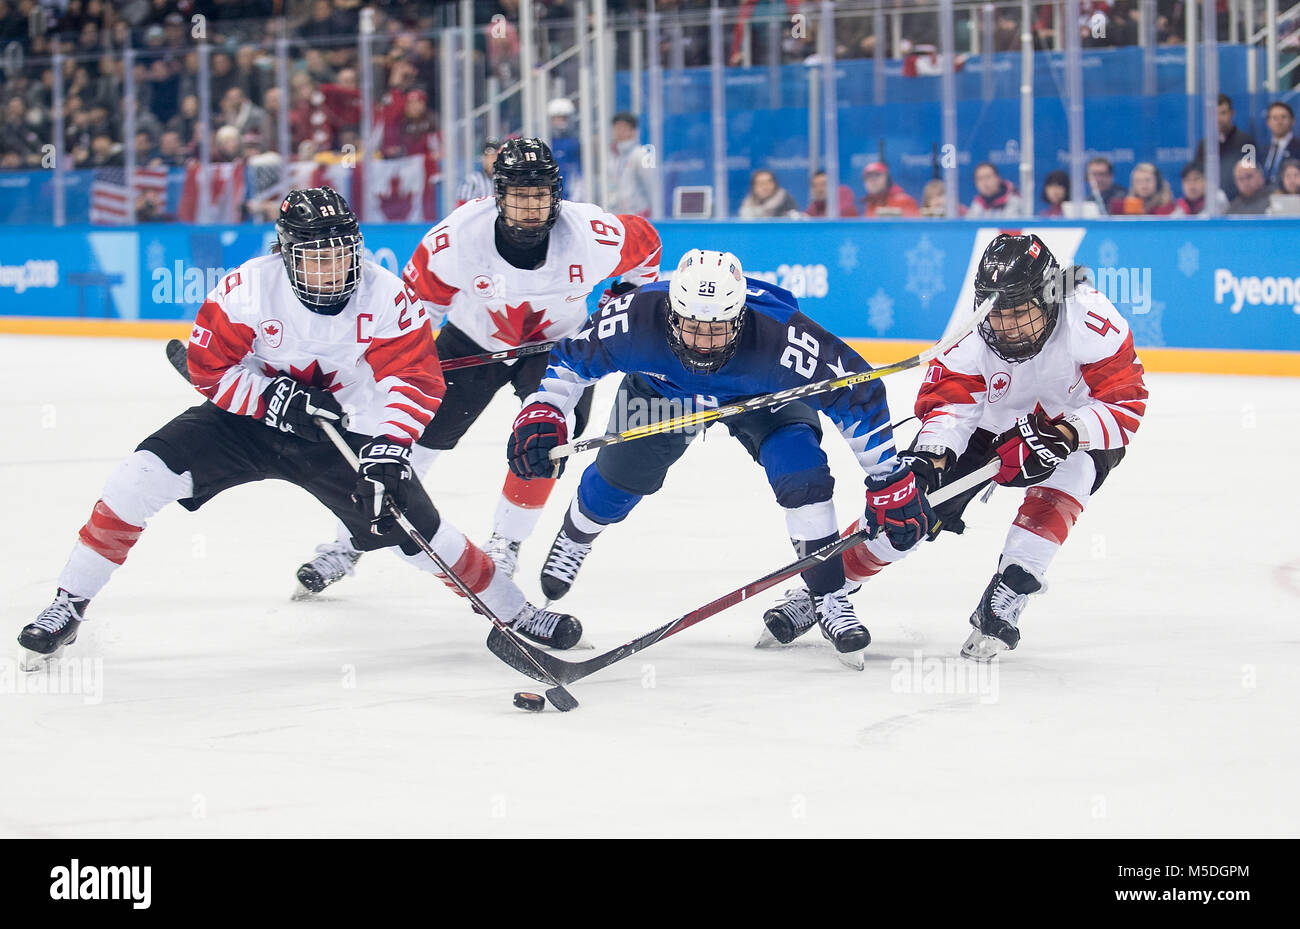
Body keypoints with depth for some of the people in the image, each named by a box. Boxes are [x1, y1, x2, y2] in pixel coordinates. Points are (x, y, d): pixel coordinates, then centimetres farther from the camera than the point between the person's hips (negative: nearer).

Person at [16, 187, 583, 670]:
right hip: (246, 417, 0)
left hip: (344, 432, 0)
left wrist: (388, 449, -30)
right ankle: (68, 607, -6)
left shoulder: (385, 297, -18)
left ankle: (514, 611, 11)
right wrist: (276, 398, -26)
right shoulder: (249, 288, -20)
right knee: (144, 474, -19)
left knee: (414, 526, -11)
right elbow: (208, 367, -13)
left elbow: (415, 380, -16)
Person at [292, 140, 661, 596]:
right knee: (414, 431, -5)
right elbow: (421, 292, -11)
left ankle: (504, 545, -2)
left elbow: (644, 243, -6)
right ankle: (347, 544, 8)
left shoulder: (592, 235, -29)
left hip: (558, 342, 0)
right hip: (473, 341, 0)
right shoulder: (458, 235, -29)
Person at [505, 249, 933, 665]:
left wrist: (889, 482, -26)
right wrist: (540, 415, -37)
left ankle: (829, 596, -8)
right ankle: (573, 538, 36)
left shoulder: (781, 338, -44)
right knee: (619, 474, 1)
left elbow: (858, 394, -32)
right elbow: (571, 359, -21)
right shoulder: (636, 319, -40)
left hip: (763, 396, -2)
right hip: (662, 390, 2)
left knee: (802, 474, -23)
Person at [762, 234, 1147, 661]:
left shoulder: (1091, 320, -34)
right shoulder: (974, 335, -25)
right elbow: (946, 403, -24)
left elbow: (1125, 405, -31)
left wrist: (1062, 434, -45)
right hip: (990, 424, 2)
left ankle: (1002, 603, -24)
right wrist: (928, 459, -43)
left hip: (1078, 426, -2)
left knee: (1066, 475, -34)